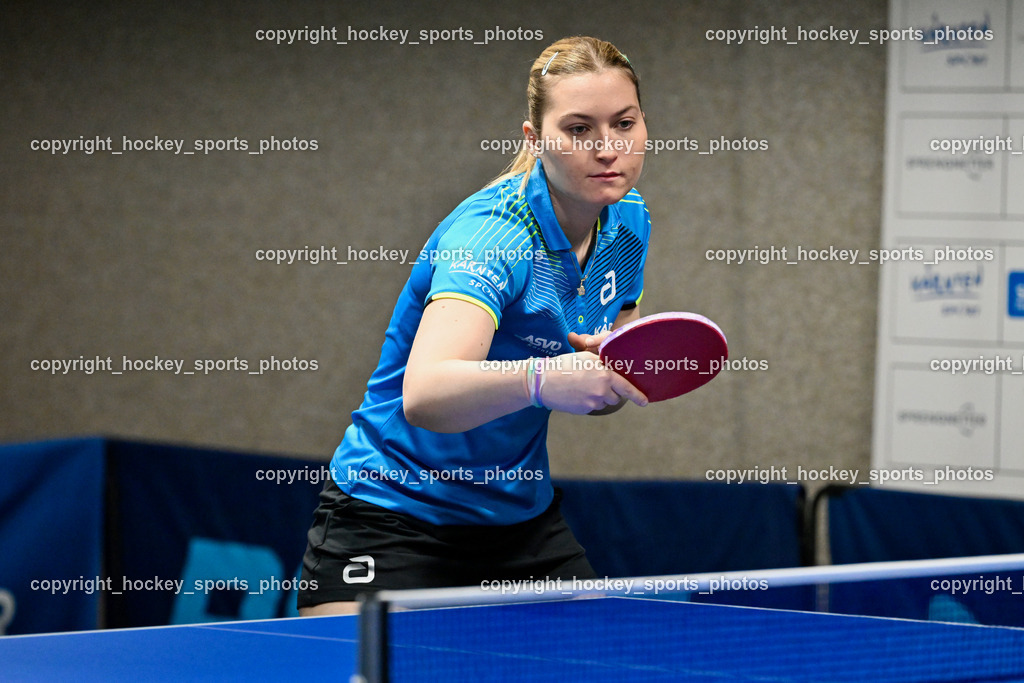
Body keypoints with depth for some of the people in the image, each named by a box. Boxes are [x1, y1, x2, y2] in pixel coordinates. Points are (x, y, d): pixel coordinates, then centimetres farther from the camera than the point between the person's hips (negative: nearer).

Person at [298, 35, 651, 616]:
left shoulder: (627, 222, -1)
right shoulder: (493, 234, -25)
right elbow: (424, 397, -42)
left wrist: (611, 368, -13)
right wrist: (541, 379, -59)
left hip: (522, 518, 7)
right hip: (393, 519, -6)